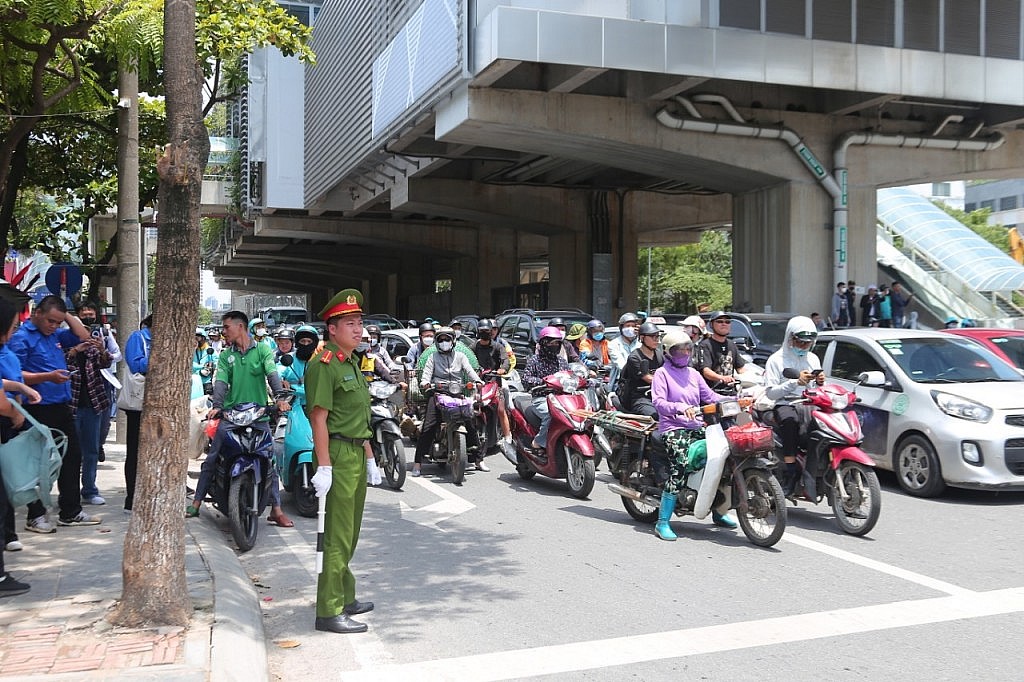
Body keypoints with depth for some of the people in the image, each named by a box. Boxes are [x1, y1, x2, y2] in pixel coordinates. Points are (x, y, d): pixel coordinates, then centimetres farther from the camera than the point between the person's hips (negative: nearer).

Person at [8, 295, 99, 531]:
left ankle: (71, 512, 22)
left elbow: (83, 336, 21)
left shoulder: (55, 335, 14)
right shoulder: (21, 337, -9)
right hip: (39, 411, -8)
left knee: (72, 456, 12)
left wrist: (66, 315, 10)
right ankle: (36, 516, 10)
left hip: (62, 407, 8)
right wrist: (48, 376, -25)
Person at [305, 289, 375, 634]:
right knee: (337, 537, -6)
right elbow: (319, 418, -19)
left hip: (357, 454, 10)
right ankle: (328, 612, 1)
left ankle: (345, 598, 32)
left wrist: (369, 455, 21)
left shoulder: (352, 364, 17)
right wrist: (324, 466, -23)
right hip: (337, 455, -10)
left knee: (350, 534, 19)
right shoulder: (323, 365, -14)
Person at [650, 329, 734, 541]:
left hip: (697, 427, 7)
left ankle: (717, 513, 13)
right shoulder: (662, 373, 0)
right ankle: (663, 523, -24)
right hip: (673, 429, -7)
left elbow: (709, 395, 16)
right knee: (680, 464, -29)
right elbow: (658, 401, -14)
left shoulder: (693, 373, 21)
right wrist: (681, 408, -31)